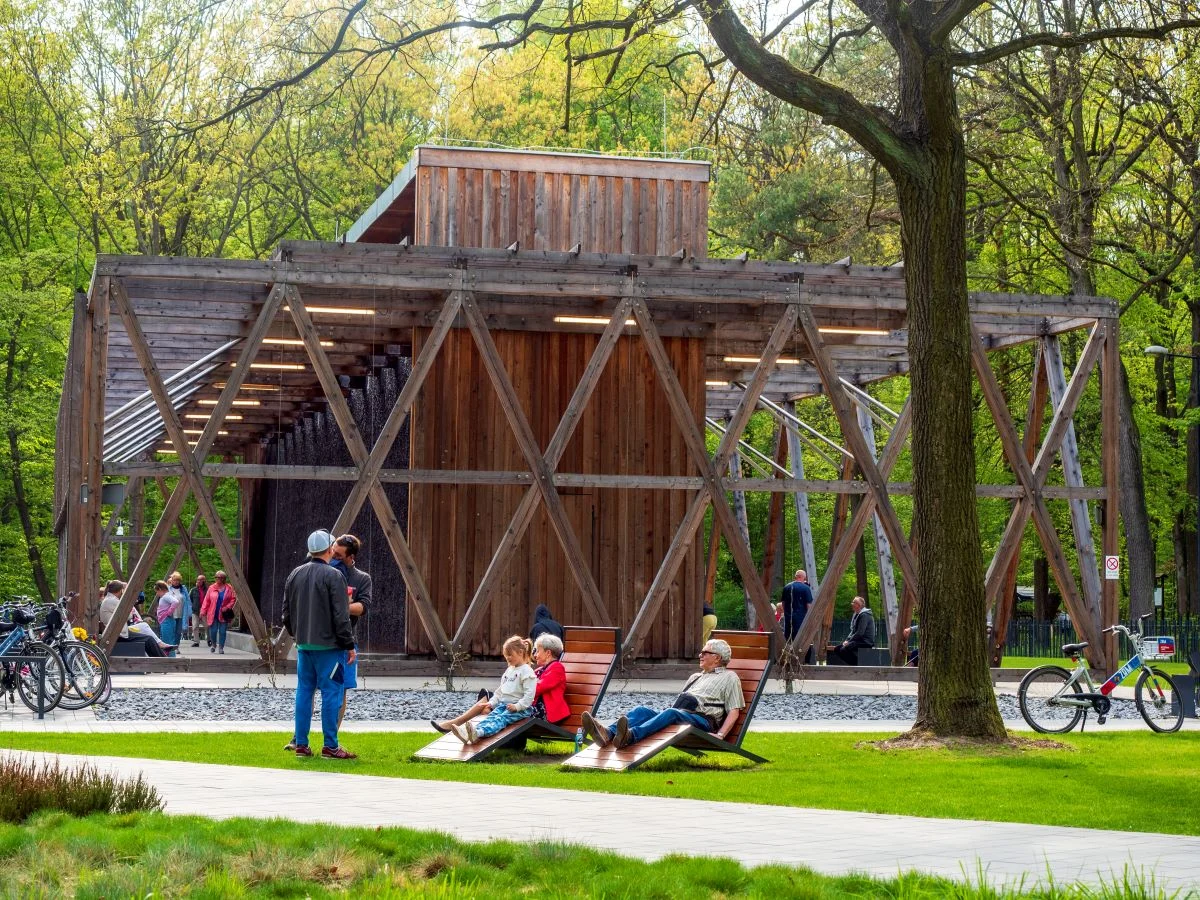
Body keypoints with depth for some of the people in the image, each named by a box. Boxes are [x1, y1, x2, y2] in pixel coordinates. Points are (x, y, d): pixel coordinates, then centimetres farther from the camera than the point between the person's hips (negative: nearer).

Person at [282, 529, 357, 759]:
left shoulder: (295, 575, 9)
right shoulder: (333, 576, -12)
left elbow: (287, 613, 16)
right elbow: (341, 617, -14)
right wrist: (349, 645, -7)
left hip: (303, 645, 7)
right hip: (328, 645, -7)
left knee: (304, 691, 11)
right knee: (331, 693, -3)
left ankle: (300, 743, 12)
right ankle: (330, 746, -2)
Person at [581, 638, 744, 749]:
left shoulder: (729, 677, 15)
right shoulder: (695, 677, 38)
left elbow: (734, 711, 3)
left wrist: (720, 735, -12)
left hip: (702, 719, -7)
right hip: (676, 716, 7)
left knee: (671, 713, -38)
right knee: (641, 710, -20)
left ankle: (630, 736, -65)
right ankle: (607, 733, -49)